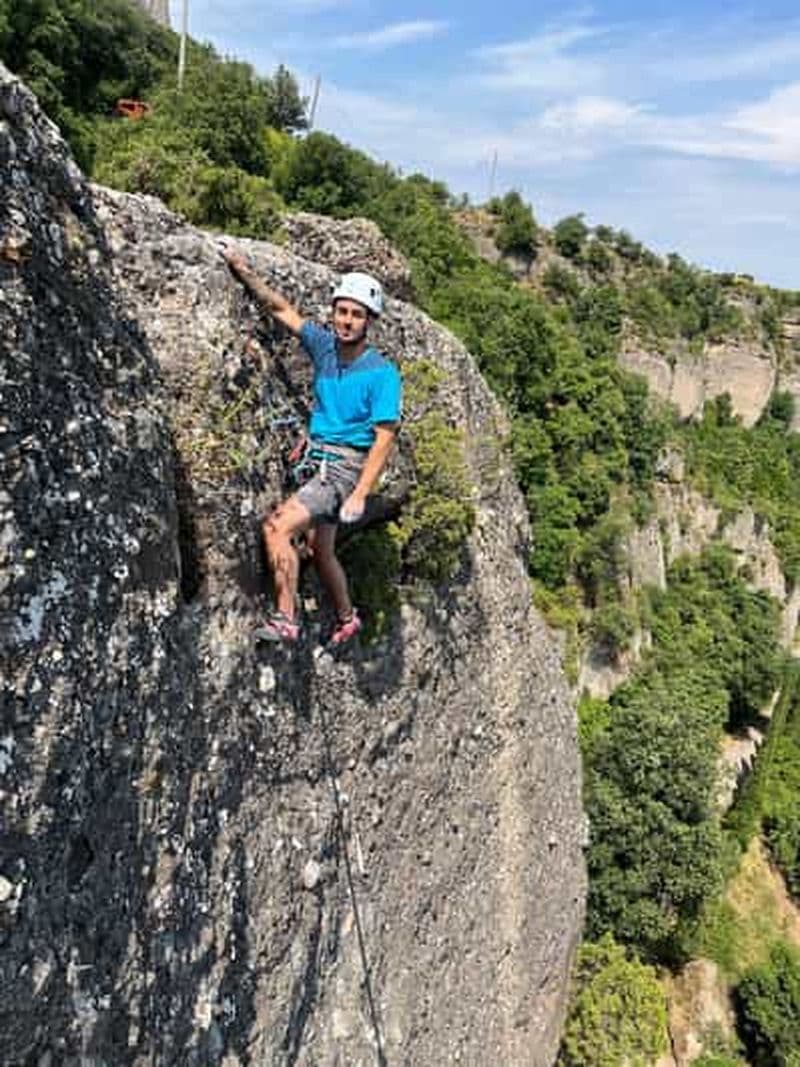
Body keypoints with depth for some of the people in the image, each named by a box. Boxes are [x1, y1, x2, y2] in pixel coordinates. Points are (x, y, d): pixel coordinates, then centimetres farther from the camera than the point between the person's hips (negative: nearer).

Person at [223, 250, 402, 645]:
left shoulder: (382, 373, -13)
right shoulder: (324, 345, 4)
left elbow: (384, 439, -17)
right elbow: (282, 309, 13)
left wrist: (360, 494, -23)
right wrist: (244, 273, 3)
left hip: (345, 468, -7)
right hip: (316, 460, 8)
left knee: (277, 527, -21)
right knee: (320, 549, 19)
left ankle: (285, 619, -12)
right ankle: (346, 618, 40)